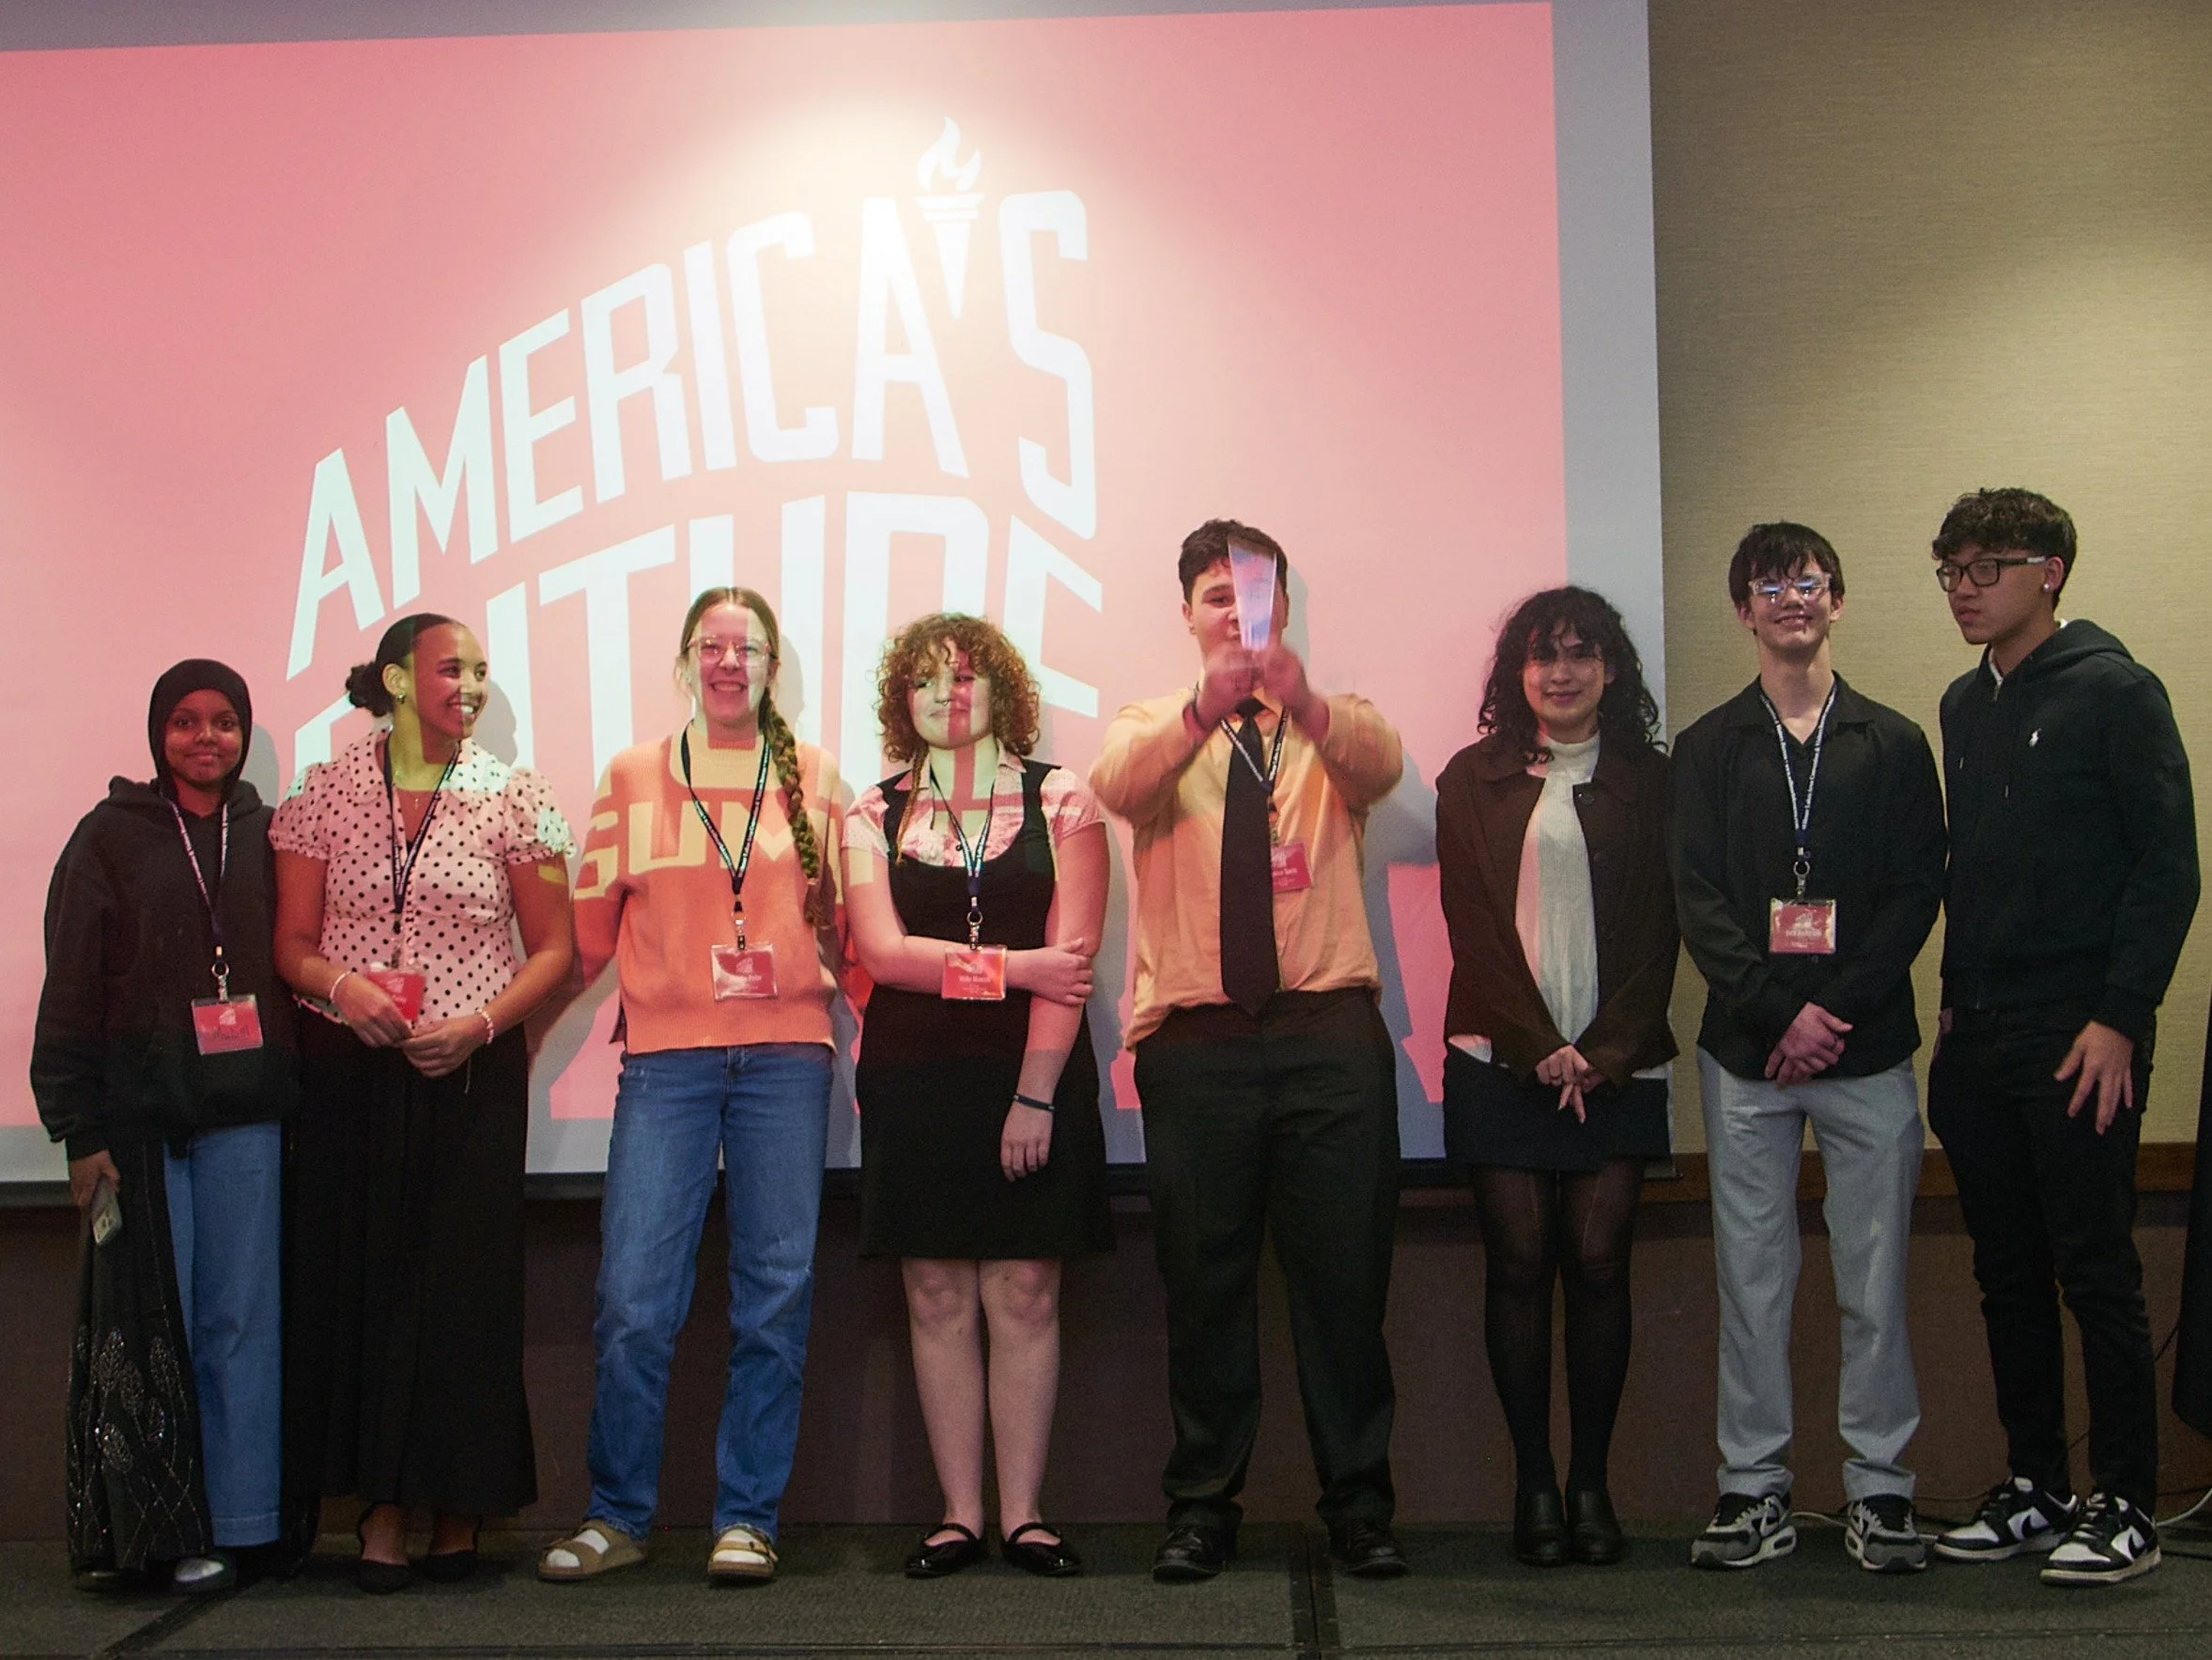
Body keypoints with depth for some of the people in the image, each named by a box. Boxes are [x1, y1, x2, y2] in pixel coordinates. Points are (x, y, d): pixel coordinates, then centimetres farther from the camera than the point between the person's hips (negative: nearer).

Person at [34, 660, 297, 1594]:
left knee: (240, 1319, 1)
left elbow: (295, 965, 12)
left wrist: (286, 1089, 1)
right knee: (144, 1321, 0)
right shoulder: (111, 836, 5)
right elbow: (70, 990, 2)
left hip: (245, 1112, 2)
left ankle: (232, 1526, 8)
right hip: (140, 1113, -2)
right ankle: (135, 1527, 9)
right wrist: (79, 1129, -5)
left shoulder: (266, 838, 11)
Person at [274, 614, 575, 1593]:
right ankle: (382, 1509, 9)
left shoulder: (511, 798, 3)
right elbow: (291, 941, 7)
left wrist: (480, 1022, -11)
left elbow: (553, 948, 3)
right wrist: (340, 984, -14)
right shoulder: (324, 795, 6)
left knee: (466, 1282, -1)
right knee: (356, 1277, 0)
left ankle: (458, 1509, 11)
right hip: (348, 1073, 1)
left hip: (472, 1073, -1)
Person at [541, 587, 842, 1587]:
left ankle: (746, 1518, 10)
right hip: (666, 1055, 0)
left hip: (786, 1053, 1)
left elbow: (848, 919, 16)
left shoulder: (814, 778, 13)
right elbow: (589, 926, 13)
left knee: (774, 1297, 0)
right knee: (633, 1297, -5)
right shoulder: (632, 777, 12)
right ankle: (615, 1516, 9)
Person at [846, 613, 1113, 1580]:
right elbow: (881, 952, -5)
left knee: (1024, 1297, -1)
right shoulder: (874, 818, 8)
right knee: (939, 1300, 3)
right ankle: (958, 1515, 9)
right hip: (913, 1079, 2)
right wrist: (1016, 967, -12)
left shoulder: (1061, 803, 3)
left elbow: (1071, 959, -5)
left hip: (1034, 1074, -1)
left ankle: (1021, 1514, 6)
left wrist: (1035, 1093, -12)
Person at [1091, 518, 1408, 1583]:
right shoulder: (1154, 728, 11)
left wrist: (1301, 700, -35)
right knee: (1203, 1280, 6)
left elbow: (1381, 763, -14)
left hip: (1330, 1028, 0)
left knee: (1345, 1274, 2)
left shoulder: (1330, 729, 11)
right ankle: (1201, 1506, 18)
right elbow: (1117, 783, -13)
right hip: (1197, 1039, 0)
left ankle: (1358, 1504, 15)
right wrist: (1206, 708, -32)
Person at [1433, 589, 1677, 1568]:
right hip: (1501, 1062, 0)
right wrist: (1542, 1046, -8)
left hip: (1617, 1063, 0)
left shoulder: (1649, 782, 9)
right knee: (1519, 1262, -2)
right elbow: (1473, 925, 2)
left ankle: (1591, 1480, 6)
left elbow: (1659, 928, 3)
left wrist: (1604, 1051, -8)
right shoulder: (1475, 780, 9)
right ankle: (1533, 1481, 5)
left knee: (1599, 1262, -3)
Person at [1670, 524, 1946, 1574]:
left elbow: (1918, 893, 0)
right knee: (1751, 1277, 4)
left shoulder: (1893, 745, 8)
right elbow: (1697, 899, 0)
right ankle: (1754, 1487, 12)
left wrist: (1836, 1005, -12)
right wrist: (1778, 1010, -12)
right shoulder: (1707, 749, 9)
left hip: (1867, 1051, 0)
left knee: (1874, 1279, 3)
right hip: (1745, 1056, 0)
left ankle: (1879, 1487, 13)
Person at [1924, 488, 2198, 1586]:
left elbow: (2167, 868, -10)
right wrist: (1956, 1001, 12)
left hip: (2080, 1035, -7)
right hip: (1978, 1035, 7)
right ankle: (2034, 1488, 20)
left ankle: (2125, 1510, 6)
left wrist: (2120, 1018, -16)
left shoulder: (2114, 691, -6)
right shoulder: (1965, 705, 15)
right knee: (2008, 1274, 10)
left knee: (2096, 1272, -2)